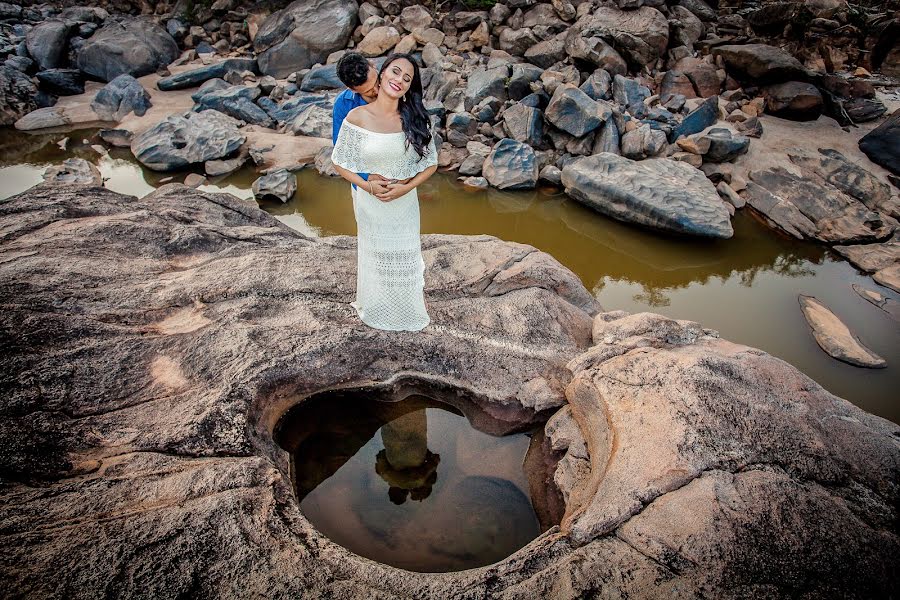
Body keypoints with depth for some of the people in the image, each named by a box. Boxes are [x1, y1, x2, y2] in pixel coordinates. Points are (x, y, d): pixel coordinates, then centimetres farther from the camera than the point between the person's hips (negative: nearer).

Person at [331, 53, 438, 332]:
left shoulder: (414, 118, -9)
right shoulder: (357, 117, -13)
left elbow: (430, 163, -2)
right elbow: (340, 163, -5)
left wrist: (406, 188, -17)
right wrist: (367, 185, -19)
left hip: (404, 202, 1)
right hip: (369, 201, -1)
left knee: (405, 255, 16)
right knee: (374, 255, 17)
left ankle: (407, 310, 41)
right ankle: (374, 308, 43)